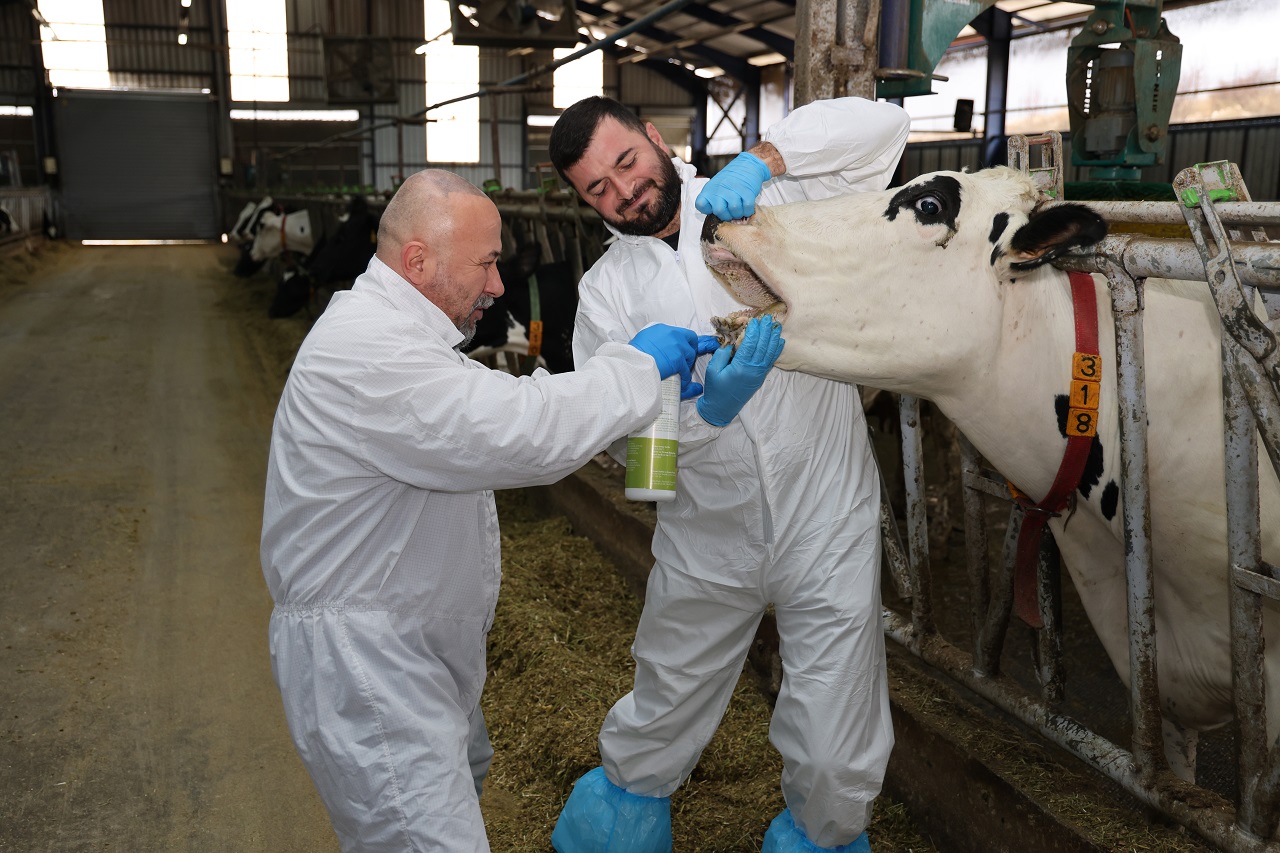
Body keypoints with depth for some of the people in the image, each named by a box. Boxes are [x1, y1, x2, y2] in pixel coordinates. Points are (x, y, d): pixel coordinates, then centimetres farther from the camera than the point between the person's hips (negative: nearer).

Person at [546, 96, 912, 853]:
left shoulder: (771, 202, -2)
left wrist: (762, 158, -24)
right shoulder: (607, 291, 1)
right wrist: (710, 408, -28)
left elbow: (881, 123, -12)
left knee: (837, 765, 5)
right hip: (707, 545, 2)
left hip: (827, 527, -2)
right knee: (658, 728, 20)